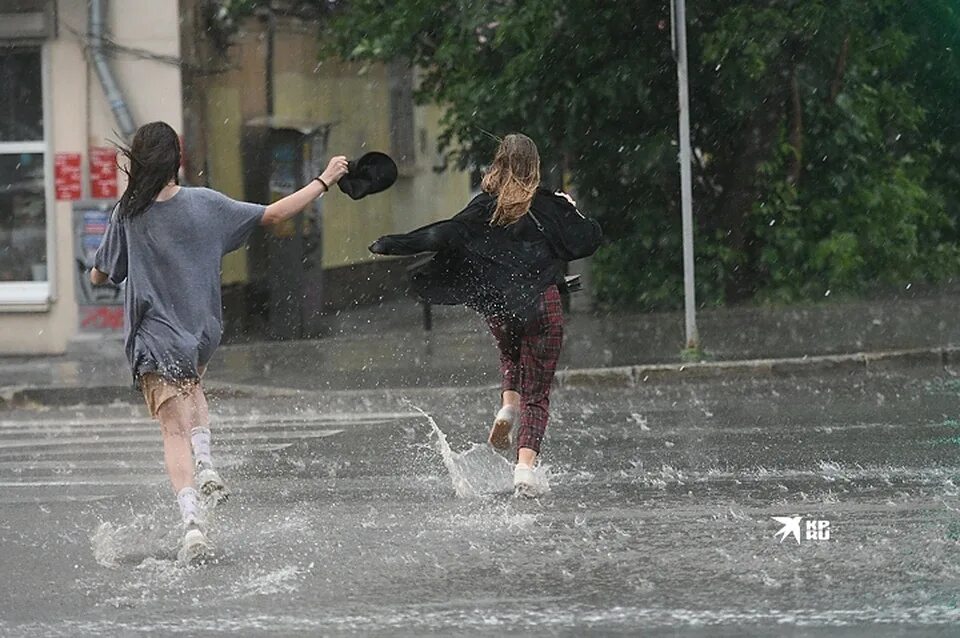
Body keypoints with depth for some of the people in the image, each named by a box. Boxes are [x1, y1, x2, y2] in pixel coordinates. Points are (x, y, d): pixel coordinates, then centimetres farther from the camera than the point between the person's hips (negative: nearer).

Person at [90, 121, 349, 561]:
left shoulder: (126, 215, -9)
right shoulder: (204, 204, -7)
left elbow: (99, 277, -1)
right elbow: (273, 215, -1)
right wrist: (324, 182, 10)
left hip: (154, 338, -2)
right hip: (202, 334, 2)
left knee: (174, 429, -2)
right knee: (190, 386, 34)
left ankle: (190, 518, -21)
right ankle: (205, 466, 11)